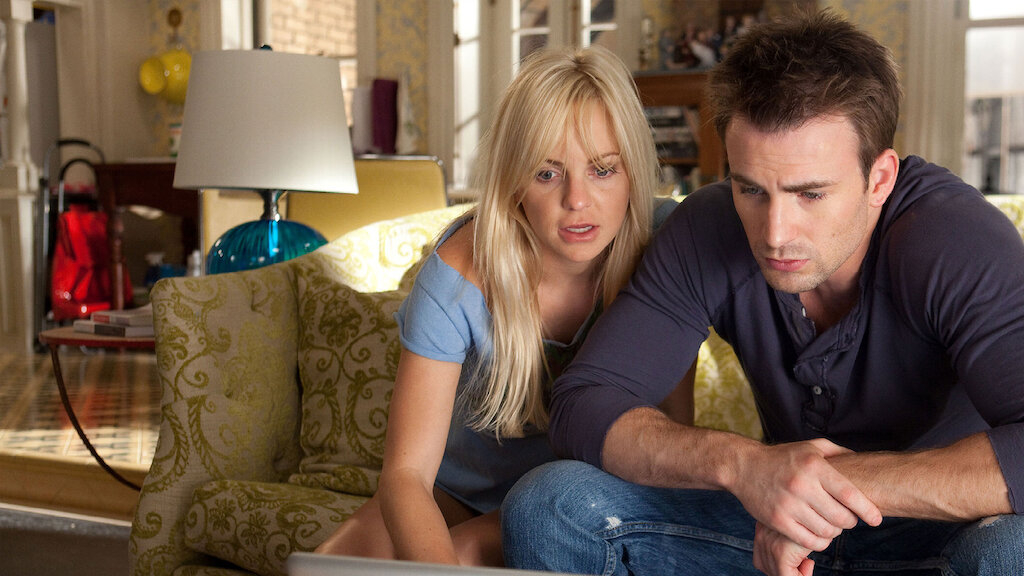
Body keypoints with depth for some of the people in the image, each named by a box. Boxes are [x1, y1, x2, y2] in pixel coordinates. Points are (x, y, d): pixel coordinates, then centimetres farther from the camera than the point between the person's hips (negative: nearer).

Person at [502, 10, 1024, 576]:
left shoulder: (954, 238, -25)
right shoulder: (707, 229, -15)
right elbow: (580, 406, -19)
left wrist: (849, 478, -39)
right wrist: (739, 462, -35)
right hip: (769, 529, 2)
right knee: (545, 506, -18)